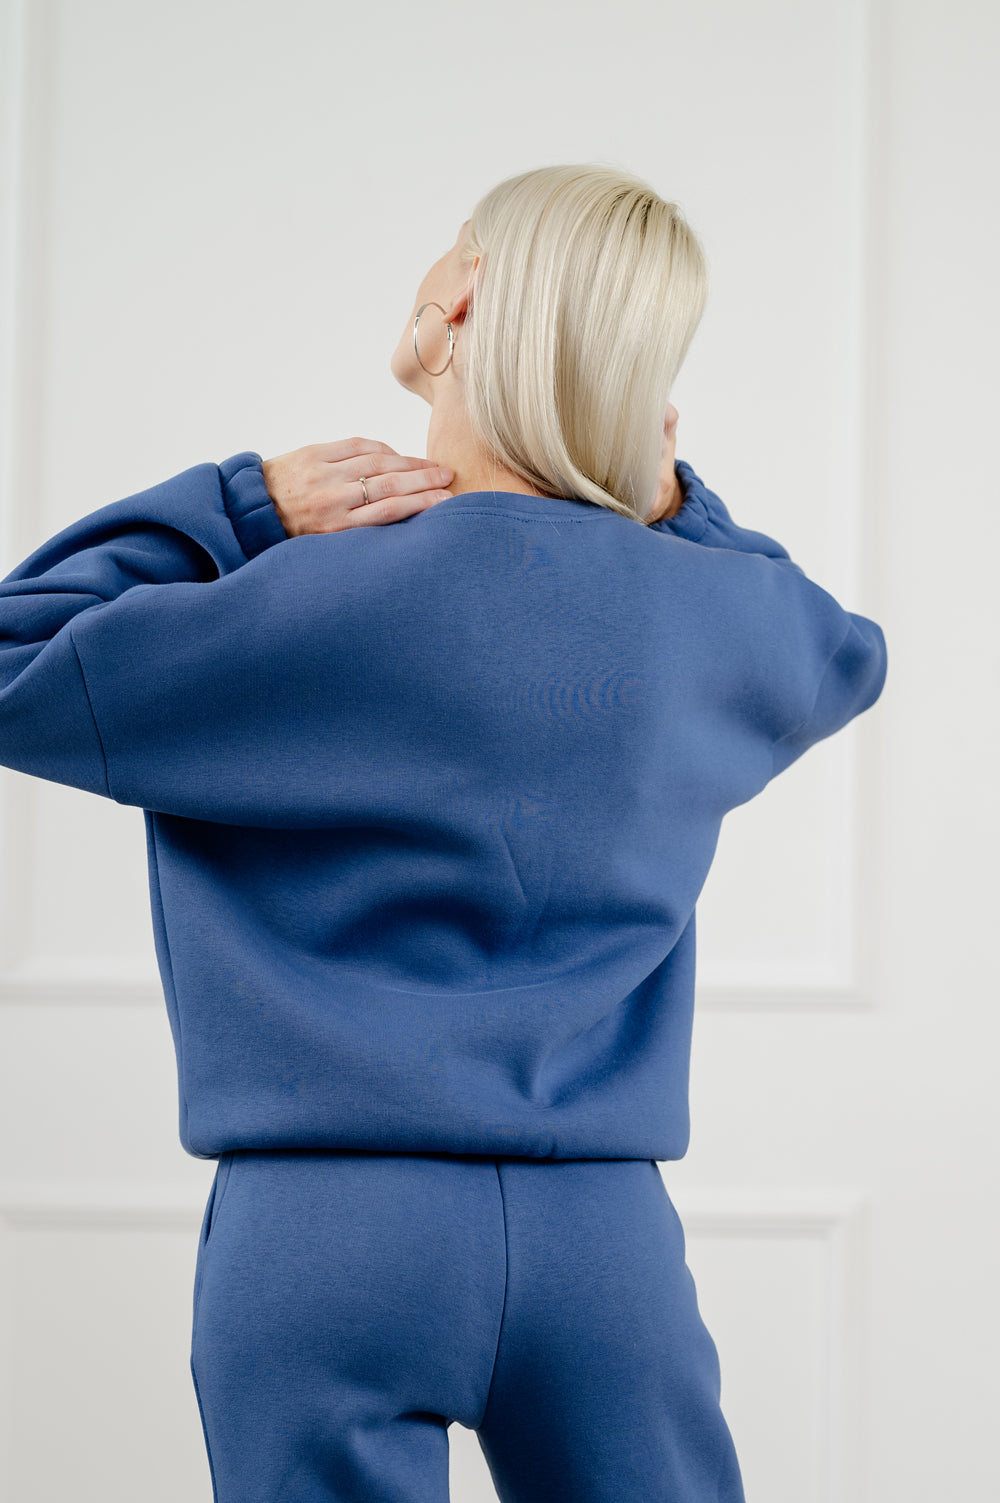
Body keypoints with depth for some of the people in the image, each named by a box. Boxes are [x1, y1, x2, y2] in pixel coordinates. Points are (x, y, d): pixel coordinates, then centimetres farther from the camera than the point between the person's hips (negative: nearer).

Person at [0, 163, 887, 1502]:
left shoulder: (316, 600, -11)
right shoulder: (710, 611, 4)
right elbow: (844, 655, 28)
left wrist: (240, 511, -2)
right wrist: (676, 510, 13)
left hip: (328, 1238, -3)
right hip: (604, 1238, 4)